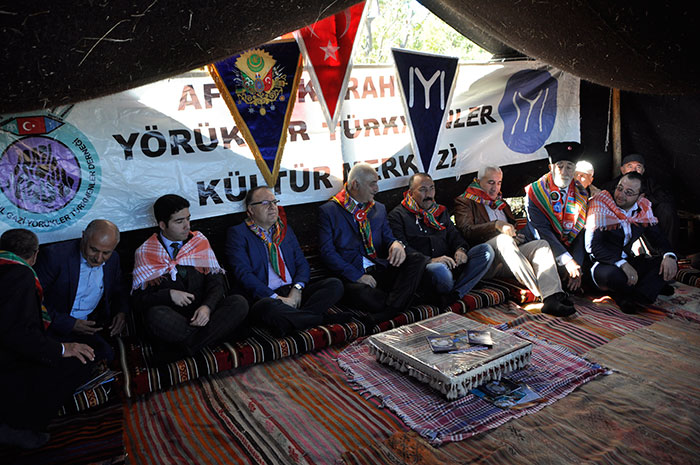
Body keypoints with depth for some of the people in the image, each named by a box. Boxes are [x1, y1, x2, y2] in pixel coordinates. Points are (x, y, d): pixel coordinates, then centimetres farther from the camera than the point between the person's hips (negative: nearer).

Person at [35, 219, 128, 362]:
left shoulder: (113, 258, 1)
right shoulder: (54, 255, -16)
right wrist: (68, 324, -22)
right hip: (58, 325, -6)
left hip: (92, 323, 6)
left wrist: (121, 312, -5)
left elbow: (118, 291, 17)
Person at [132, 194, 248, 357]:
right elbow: (139, 298, 1)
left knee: (239, 303, -24)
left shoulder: (200, 241, 10)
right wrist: (169, 294, -16)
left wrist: (207, 306, -15)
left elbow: (216, 281, 4)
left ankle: (188, 344, -24)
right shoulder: (144, 253, 4)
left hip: (202, 313, 2)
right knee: (155, 314, -35)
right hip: (172, 318, -2)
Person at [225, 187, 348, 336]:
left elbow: (302, 263, 16)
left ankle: (291, 318, -29)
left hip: (293, 293, 5)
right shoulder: (237, 233, 4)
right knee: (266, 307, -40)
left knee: (335, 284, -15)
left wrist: (297, 288, -6)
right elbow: (243, 273, -8)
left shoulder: (286, 230, 22)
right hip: (265, 297, -5)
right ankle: (323, 318, -24)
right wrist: (276, 297, -16)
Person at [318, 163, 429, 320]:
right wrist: (357, 276, -15)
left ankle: (389, 310, -32)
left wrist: (396, 244, -10)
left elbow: (388, 237, 17)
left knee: (418, 259, -22)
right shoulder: (328, 210, 4)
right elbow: (327, 252, -4)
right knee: (360, 292, -40)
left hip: (382, 271, 5)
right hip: (352, 276, -5)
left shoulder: (379, 209, 22)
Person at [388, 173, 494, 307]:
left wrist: (460, 249, -3)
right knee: (440, 269, -41)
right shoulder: (398, 215, 5)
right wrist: (431, 260, -20)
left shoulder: (441, 211, 26)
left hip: (450, 264, 7)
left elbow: (453, 234, 23)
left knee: (486, 250, -14)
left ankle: (452, 296, -27)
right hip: (424, 267, -7)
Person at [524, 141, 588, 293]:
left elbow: (582, 233, -2)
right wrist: (567, 261, -27)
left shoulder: (580, 194, 4)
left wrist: (577, 267, -17)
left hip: (570, 248, 3)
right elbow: (542, 230, -17)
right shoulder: (535, 192, -8)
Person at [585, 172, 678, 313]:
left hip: (628, 262, 6)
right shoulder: (601, 205, -14)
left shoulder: (643, 209, 4)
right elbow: (592, 246, -21)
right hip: (603, 263, -6)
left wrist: (669, 255, -13)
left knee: (669, 265, -11)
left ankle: (631, 300, -21)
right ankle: (653, 286, -7)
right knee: (612, 274, -38)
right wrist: (622, 264, -32)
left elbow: (657, 236, 10)